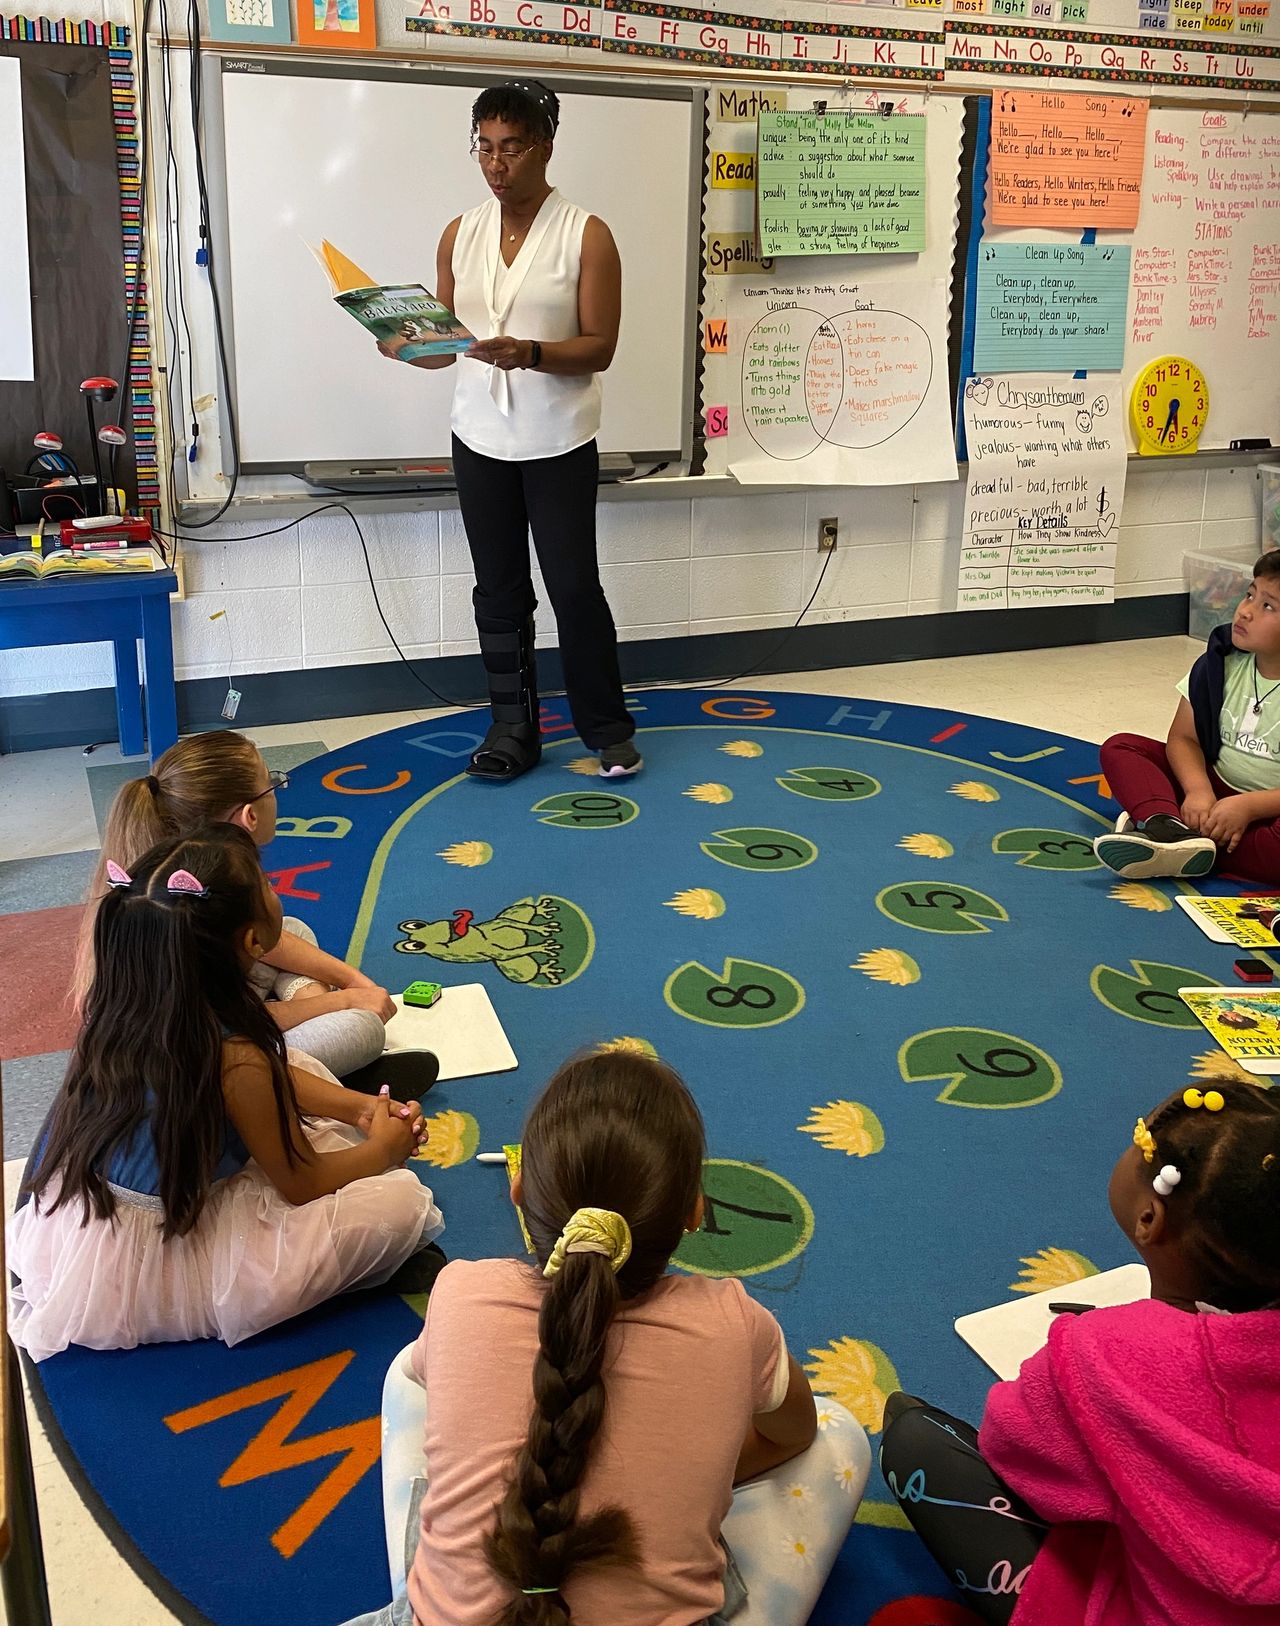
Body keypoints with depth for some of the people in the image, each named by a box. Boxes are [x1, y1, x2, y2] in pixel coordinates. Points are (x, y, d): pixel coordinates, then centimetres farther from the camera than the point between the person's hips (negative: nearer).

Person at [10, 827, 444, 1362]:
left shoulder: (123, 999, -7)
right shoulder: (235, 1061, -30)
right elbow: (303, 1183, -13)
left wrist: (358, 1107, 6)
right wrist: (383, 1147, 4)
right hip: (154, 1266, -8)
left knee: (299, 1071, 13)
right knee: (402, 1200, -10)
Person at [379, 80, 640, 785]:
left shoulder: (586, 235, -6)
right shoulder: (460, 234, 6)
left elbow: (599, 348, -10)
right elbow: (446, 341, 9)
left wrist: (530, 353, -27)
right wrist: (407, 346, -13)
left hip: (560, 445, -4)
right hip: (480, 440, 4)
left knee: (574, 586, 1)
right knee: (499, 589, 9)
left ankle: (606, 727, 17)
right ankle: (513, 727, 21)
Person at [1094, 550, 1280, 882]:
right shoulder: (1222, 662, 0)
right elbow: (1183, 737, 1)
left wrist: (1248, 807, -26)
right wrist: (1198, 790, -17)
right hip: (1215, 789, 6)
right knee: (1120, 747, -8)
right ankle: (1169, 829, -37)